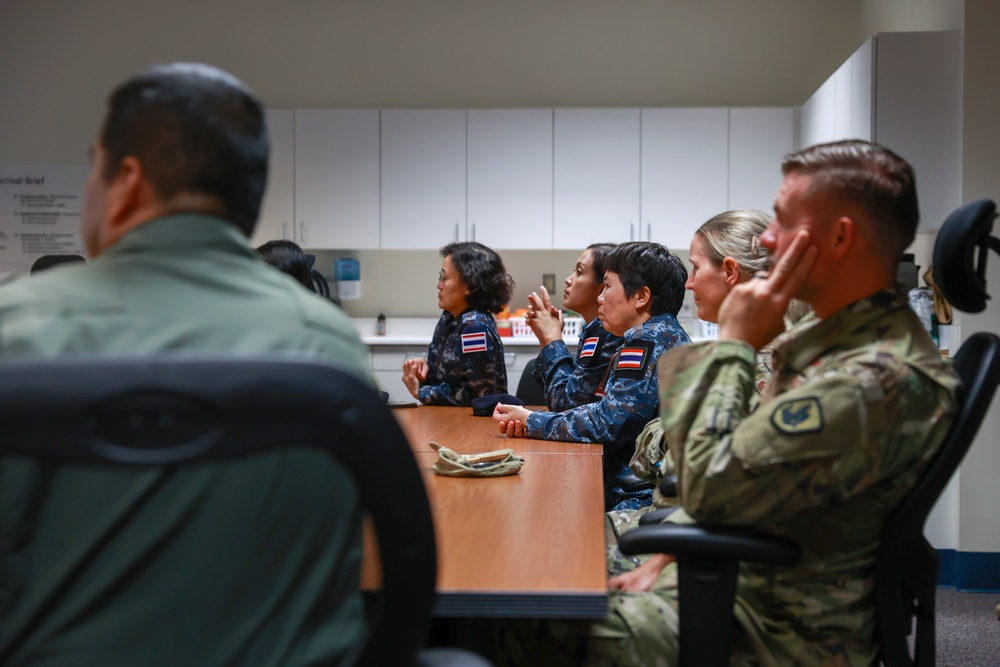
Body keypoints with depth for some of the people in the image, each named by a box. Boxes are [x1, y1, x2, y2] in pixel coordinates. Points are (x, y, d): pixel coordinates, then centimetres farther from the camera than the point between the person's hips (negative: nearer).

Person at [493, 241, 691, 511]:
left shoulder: (649, 339, -14)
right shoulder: (669, 336, 17)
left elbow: (608, 423, -20)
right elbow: (611, 412, 13)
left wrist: (532, 422, -6)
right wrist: (529, 423, -1)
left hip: (642, 498, -9)